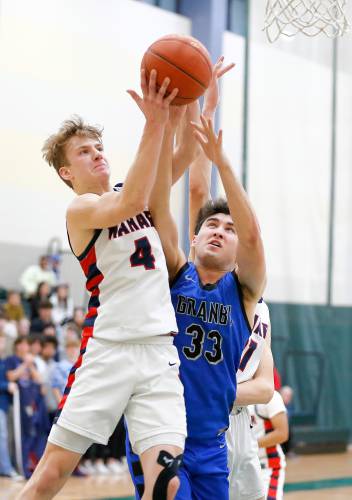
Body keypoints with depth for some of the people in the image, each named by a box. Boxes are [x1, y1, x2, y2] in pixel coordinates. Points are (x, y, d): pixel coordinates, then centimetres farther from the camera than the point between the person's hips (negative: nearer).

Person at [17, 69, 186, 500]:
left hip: (160, 353, 5)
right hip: (108, 351, -5)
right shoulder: (79, 209, -3)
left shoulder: (138, 191, 17)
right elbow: (130, 203, -23)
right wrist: (154, 124, -27)